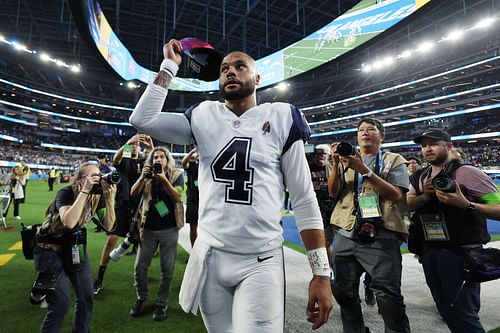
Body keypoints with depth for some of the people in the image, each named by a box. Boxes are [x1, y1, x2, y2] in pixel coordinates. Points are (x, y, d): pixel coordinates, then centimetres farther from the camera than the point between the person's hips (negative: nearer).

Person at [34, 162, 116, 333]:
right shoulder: (66, 192, -25)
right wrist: (85, 191, -40)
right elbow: (69, 222, -44)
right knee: (60, 303, -7)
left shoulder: (98, 196, -9)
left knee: (86, 298, 7)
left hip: (75, 247, 5)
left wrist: (110, 199, -25)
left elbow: (108, 226, -13)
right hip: (50, 249, -5)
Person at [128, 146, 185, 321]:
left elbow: (177, 197, -14)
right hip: (148, 228, 2)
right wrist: (142, 177, -23)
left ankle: (161, 303, 23)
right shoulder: (148, 174, 5)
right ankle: (141, 298, 31)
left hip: (169, 229, -2)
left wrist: (164, 179, -25)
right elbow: (133, 193, -6)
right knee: (139, 267, 8)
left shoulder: (176, 175, -1)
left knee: (167, 269, 5)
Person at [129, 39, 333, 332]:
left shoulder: (281, 118, -3)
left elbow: (304, 200, -4)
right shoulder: (204, 117, 6)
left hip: (261, 262, -2)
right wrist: (169, 66, 2)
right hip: (210, 257, 3)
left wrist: (321, 273, -6)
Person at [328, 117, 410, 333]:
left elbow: (396, 195, -8)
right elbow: (333, 192, 7)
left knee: (388, 297, -8)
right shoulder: (347, 158, 17)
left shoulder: (394, 161, 8)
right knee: (344, 292, 13)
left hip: (381, 238, -3)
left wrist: (364, 170, -16)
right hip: (346, 236, 4)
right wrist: (336, 163, -8)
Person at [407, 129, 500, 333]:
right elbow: (407, 206, 2)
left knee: (462, 313, -2)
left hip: (460, 253, -6)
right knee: (445, 309, 19)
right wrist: (425, 196, -15)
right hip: (429, 252, 7)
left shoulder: (466, 173, -11)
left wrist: (466, 205, -28)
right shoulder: (419, 177, 9)